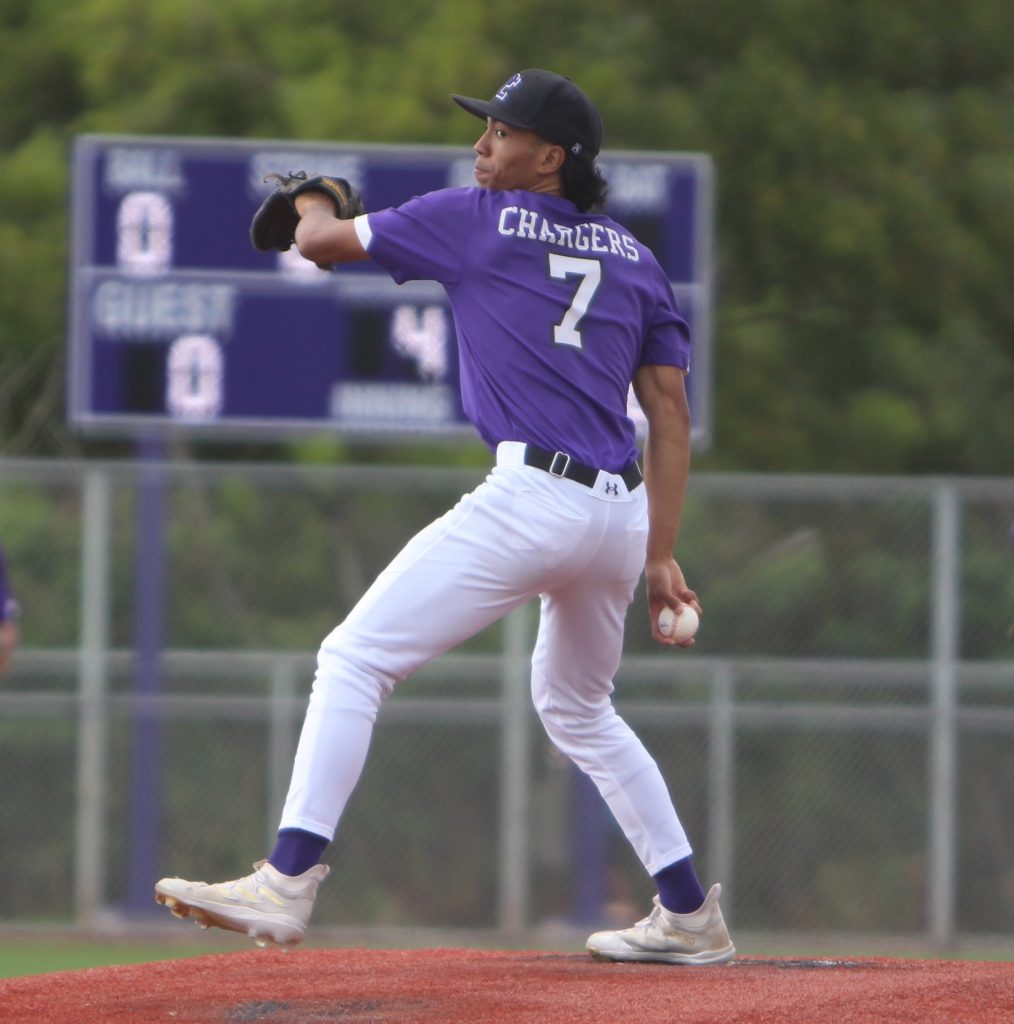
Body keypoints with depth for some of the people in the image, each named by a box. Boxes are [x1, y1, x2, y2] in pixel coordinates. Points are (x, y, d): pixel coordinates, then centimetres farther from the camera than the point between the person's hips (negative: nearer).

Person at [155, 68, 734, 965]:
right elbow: (670, 406, 13)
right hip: (621, 514, 7)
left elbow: (321, 243, 9)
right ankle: (690, 916, 28)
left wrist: (314, 204, 33)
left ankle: (288, 883, -19)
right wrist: (661, 554, 13)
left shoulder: (474, 219, 3)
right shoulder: (632, 256, 17)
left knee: (355, 659, -7)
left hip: (533, 499, -7)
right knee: (577, 707, 28)